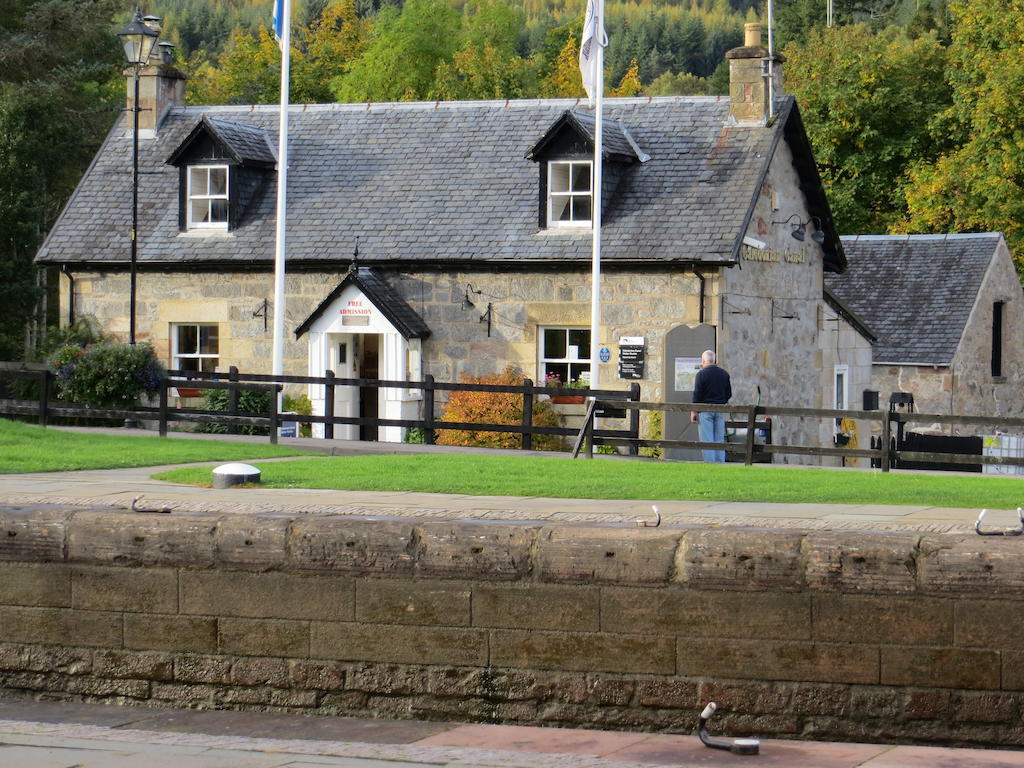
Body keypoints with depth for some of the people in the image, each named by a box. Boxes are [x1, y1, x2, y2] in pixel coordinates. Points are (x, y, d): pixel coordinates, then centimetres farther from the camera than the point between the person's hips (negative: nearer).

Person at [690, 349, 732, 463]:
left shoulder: (702, 374, -8)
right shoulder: (724, 373, 10)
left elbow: (697, 394, -10)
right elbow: (729, 393, 13)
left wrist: (693, 411, -7)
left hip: (705, 410, -5)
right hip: (720, 410, 5)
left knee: (706, 440, -4)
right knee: (719, 439, 8)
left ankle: (709, 461, -9)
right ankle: (720, 461, 5)